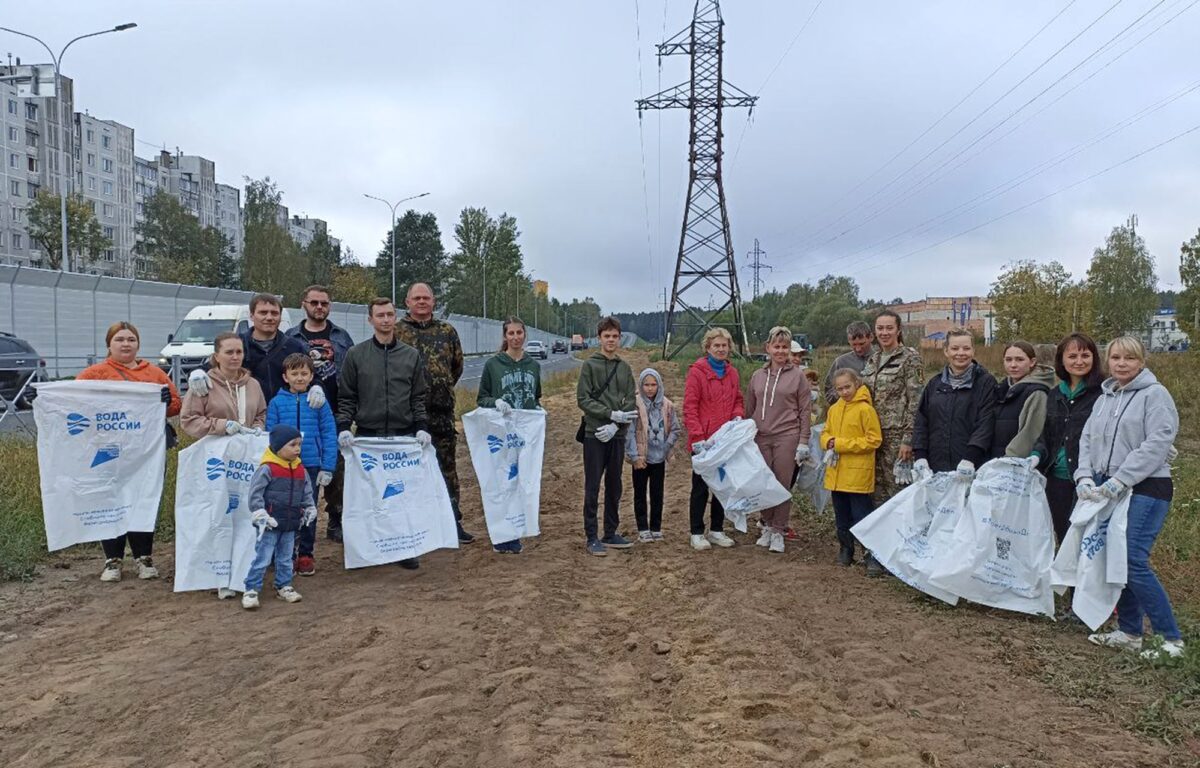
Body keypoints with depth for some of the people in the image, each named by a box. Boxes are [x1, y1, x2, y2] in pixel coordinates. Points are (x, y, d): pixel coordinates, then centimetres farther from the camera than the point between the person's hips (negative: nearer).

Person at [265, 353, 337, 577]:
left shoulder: (319, 401, -3)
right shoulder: (276, 403, -2)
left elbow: (329, 435, -3)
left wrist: (327, 467, -9)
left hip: (312, 465, 0)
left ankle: (305, 555, 23)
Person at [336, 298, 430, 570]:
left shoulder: (411, 355, 8)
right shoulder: (356, 354, 5)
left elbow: (419, 397, 8)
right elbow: (346, 397, 6)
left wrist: (422, 427, -5)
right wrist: (343, 427, -8)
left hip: (405, 436, 1)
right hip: (367, 436, -1)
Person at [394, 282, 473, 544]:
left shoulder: (447, 331, 9)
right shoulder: (396, 331, 2)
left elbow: (457, 365, 18)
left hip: (442, 410, 2)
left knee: (447, 466, 7)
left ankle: (453, 521, 15)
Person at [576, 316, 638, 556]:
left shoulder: (625, 368, 10)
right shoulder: (590, 365, -1)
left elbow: (631, 402, 4)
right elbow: (583, 399, -8)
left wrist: (616, 426, -11)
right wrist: (612, 414, -15)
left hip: (617, 435, 4)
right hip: (594, 434, -4)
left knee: (614, 487, 11)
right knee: (592, 487, 0)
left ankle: (611, 534, 22)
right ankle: (592, 538, 6)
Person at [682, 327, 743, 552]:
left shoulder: (732, 372, 9)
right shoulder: (697, 371, -10)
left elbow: (738, 400, 18)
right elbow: (689, 407, -13)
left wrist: (737, 416, -4)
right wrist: (698, 438, -19)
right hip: (703, 442, -6)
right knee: (701, 487, 3)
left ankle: (716, 530, 25)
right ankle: (697, 534, 12)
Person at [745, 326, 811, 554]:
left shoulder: (798, 376, 1)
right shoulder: (758, 376, 11)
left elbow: (805, 411, 0)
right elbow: (750, 409, 15)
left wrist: (803, 442, -6)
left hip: (787, 437, -3)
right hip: (760, 438, 3)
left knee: (782, 485, 0)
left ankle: (778, 531, 12)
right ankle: (767, 526, 22)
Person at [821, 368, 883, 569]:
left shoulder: (865, 409, -11)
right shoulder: (834, 409, 9)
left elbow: (874, 439, -14)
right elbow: (825, 433, 19)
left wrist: (842, 444, -16)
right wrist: (829, 442, -5)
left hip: (858, 474, -7)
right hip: (836, 473, 7)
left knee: (862, 517, -5)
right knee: (842, 518, 17)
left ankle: (874, 556, 2)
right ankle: (845, 550, 30)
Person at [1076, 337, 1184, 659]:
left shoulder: (1155, 394, -6)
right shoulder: (1105, 398, 16)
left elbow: (1156, 444, -16)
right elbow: (1088, 439, 13)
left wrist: (1119, 480, -19)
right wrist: (1085, 476, -3)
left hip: (1145, 490, -7)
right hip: (1108, 491, 7)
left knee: (1134, 561, -13)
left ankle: (1171, 639, -2)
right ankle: (1129, 632, 20)